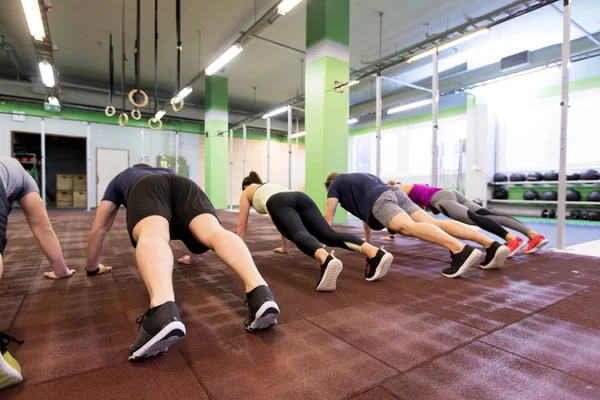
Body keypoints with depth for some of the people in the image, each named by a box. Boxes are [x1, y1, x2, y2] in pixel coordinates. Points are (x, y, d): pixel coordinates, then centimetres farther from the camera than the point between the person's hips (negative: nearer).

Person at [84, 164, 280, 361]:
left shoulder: (120, 179, 46)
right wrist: (193, 256, 66)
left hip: (146, 189, -2)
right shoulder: (170, 172, 51)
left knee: (152, 235, -31)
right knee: (214, 231, -24)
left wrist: (92, 266, 59)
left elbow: (99, 228, 46)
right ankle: (260, 293, -52)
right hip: (184, 185, 2)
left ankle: (163, 311, -64)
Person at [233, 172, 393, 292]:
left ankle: (327, 260, -66)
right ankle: (375, 253, -39)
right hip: (300, 197, 5)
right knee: (329, 235, -15)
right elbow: (287, 221, 52)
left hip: (279, 203, -5)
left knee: (299, 234, -31)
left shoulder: (246, 192, 36)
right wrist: (283, 247, 60)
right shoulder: (272, 185, 49)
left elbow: (242, 224, 36)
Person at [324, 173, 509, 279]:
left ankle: (461, 250, -53)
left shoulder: (335, 183, 24)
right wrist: (367, 240, 52)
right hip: (396, 193, 7)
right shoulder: (360, 178, 45)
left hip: (380, 200, -7)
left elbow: (328, 216, 19)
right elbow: (364, 207, 48)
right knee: (433, 223, -8)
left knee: (409, 227, -30)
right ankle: (492, 246, -22)